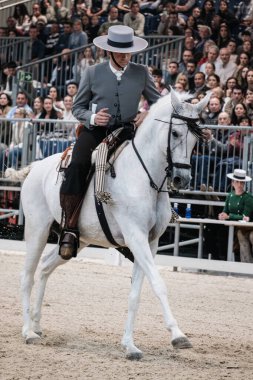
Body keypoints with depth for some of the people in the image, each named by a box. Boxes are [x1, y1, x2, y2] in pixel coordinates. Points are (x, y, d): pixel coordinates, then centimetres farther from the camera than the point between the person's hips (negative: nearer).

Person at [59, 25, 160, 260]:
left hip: (126, 132, 2)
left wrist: (148, 114, -8)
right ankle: (70, 229, -26)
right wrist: (92, 117, -12)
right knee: (77, 166, -29)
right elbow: (77, 107, 10)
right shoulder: (93, 73, 3)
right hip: (95, 131, -2)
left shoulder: (141, 73, 5)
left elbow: (157, 103, 15)